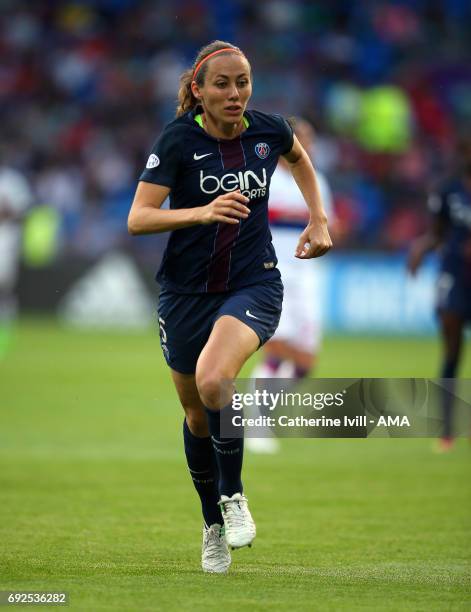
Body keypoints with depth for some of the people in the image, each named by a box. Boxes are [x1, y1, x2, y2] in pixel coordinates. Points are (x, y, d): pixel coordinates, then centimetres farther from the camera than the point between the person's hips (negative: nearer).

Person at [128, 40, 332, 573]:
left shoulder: (269, 130, -5)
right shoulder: (178, 140, -13)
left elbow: (299, 158, 21)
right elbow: (137, 218, -20)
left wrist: (318, 220, 14)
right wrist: (202, 212, -34)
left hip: (253, 284, -1)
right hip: (186, 290, 1)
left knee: (213, 379, -29)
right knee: (197, 415, 12)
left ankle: (233, 495, -7)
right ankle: (213, 525, 35)